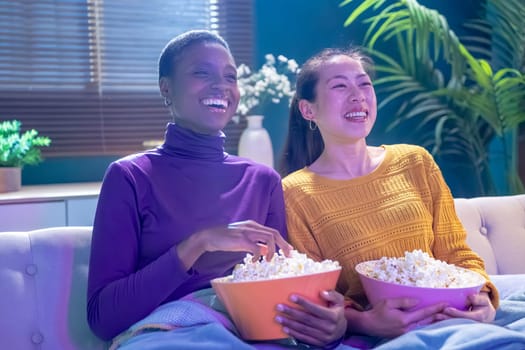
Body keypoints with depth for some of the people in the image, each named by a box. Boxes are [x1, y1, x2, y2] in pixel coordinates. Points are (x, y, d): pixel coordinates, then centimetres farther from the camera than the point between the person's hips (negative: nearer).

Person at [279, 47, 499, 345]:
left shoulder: (416, 162, 9)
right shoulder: (295, 193, -2)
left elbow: (455, 252, 11)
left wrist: (480, 296, -10)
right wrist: (365, 322, -21)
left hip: (445, 319, 5)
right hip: (371, 335, -5)